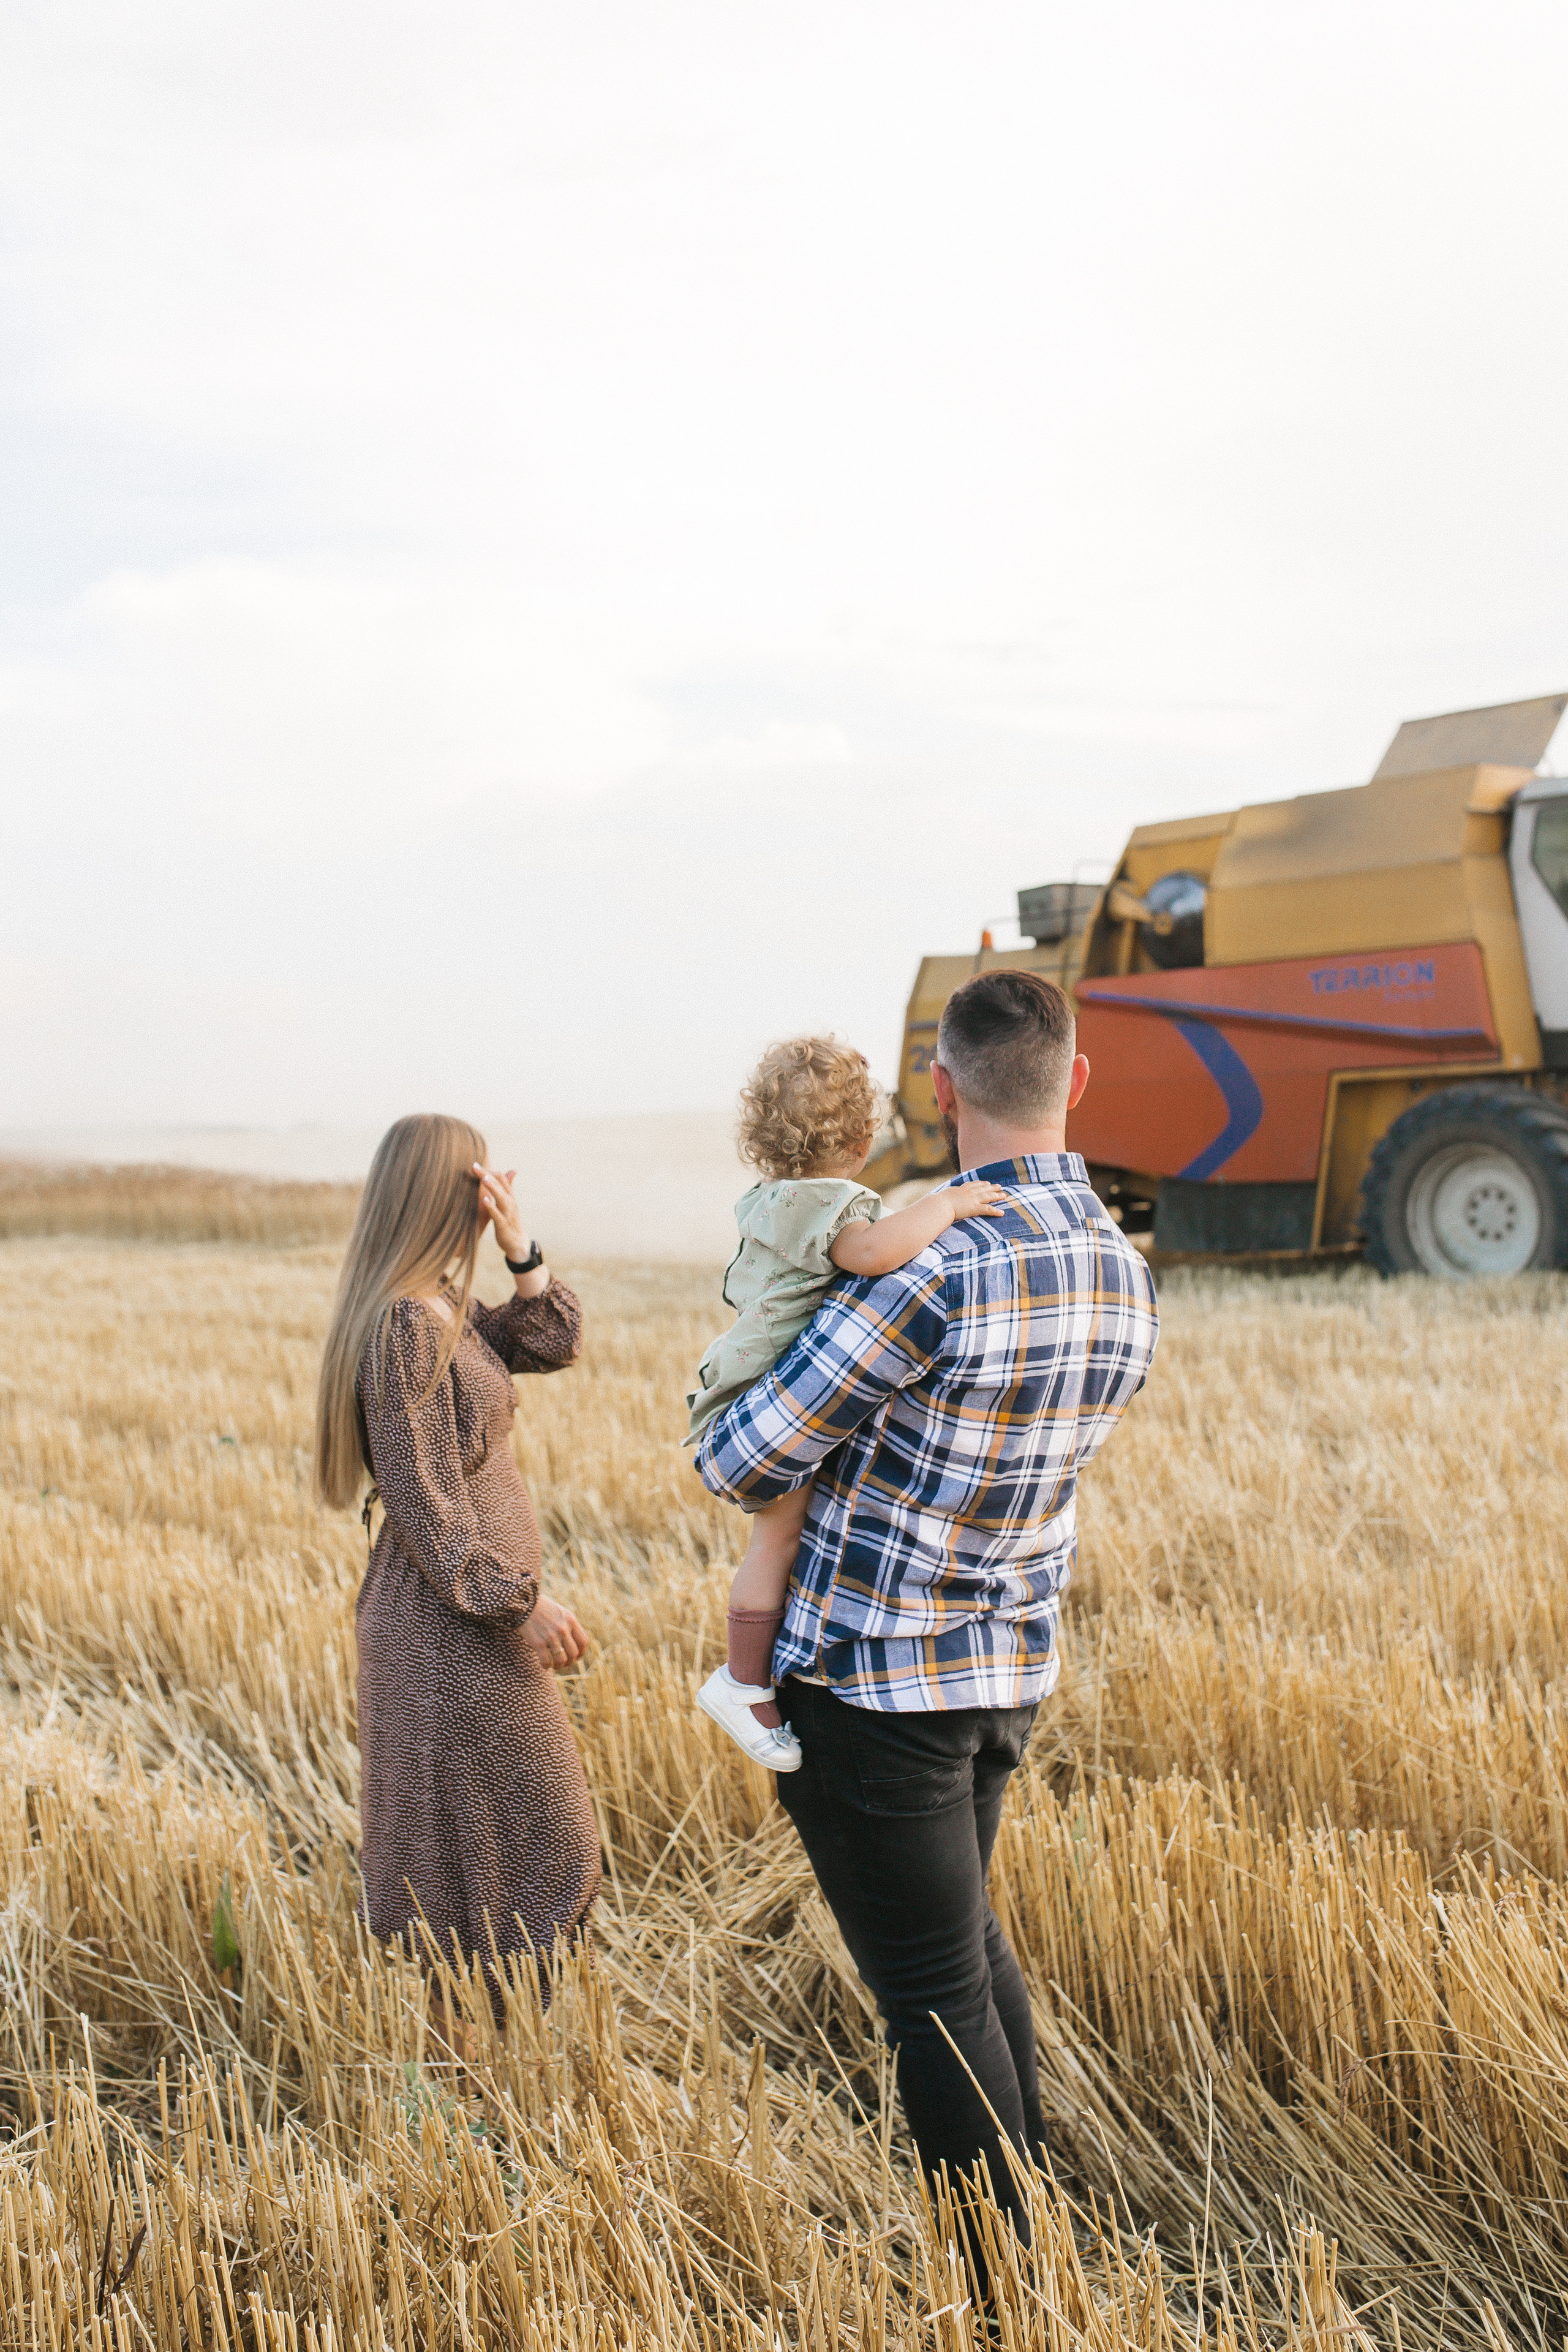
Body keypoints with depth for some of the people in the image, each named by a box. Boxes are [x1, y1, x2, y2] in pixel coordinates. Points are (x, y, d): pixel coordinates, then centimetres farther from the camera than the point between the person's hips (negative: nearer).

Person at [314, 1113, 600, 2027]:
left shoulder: (445, 1307, 7)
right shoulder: (405, 1326, -22)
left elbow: (552, 1344, 11)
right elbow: (427, 1498, -22)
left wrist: (521, 1250, -1)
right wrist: (518, 1602, -18)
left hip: (473, 1610, 10)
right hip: (451, 1619, -10)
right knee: (479, 1838, 1)